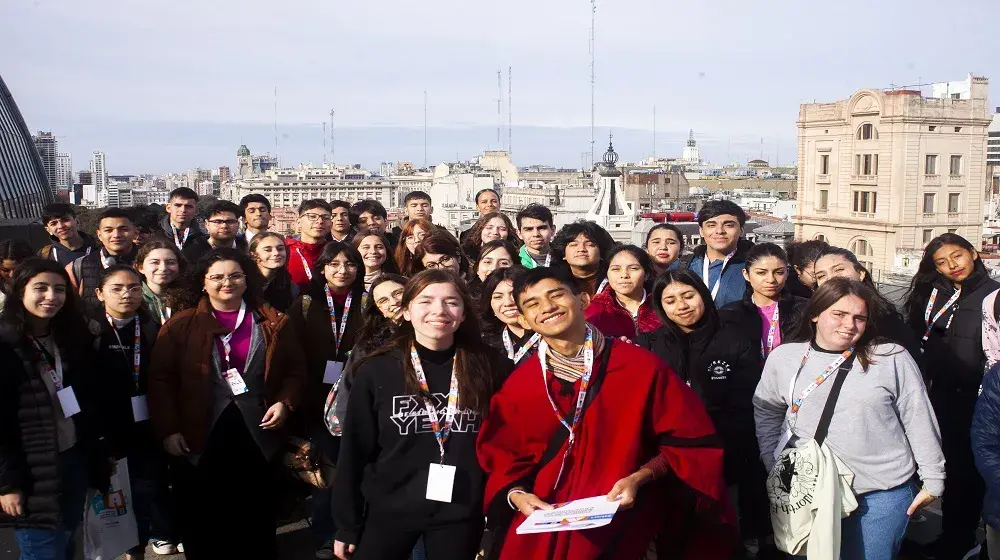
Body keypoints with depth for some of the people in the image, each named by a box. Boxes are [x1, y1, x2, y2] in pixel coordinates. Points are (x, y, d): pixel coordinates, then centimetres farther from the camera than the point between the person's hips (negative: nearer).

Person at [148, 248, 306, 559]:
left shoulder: (273, 323, 4)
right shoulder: (181, 325, -1)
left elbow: (296, 371, 9)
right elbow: (161, 379, -3)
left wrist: (285, 402, -7)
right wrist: (167, 429, -9)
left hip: (258, 437, 1)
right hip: (200, 439, -1)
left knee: (257, 519, 13)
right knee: (203, 521, 10)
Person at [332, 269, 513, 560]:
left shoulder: (491, 368, -5)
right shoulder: (376, 370, -6)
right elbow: (354, 450, -1)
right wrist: (347, 525, 0)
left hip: (462, 513, 0)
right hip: (388, 511, 0)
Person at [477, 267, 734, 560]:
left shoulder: (642, 367, -8)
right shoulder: (516, 387, 1)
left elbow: (688, 442, -4)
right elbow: (502, 459, 9)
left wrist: (640, 478, -18)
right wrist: (516, 495, -11)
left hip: (625, 532, -3)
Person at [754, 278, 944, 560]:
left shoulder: (893, 359, -5)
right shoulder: (783, 357, 0)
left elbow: (920, 422, 1)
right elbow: (766, 415, 12)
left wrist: (932, 480, 4)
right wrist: (774, 467, 8)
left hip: (880, 494, -2)